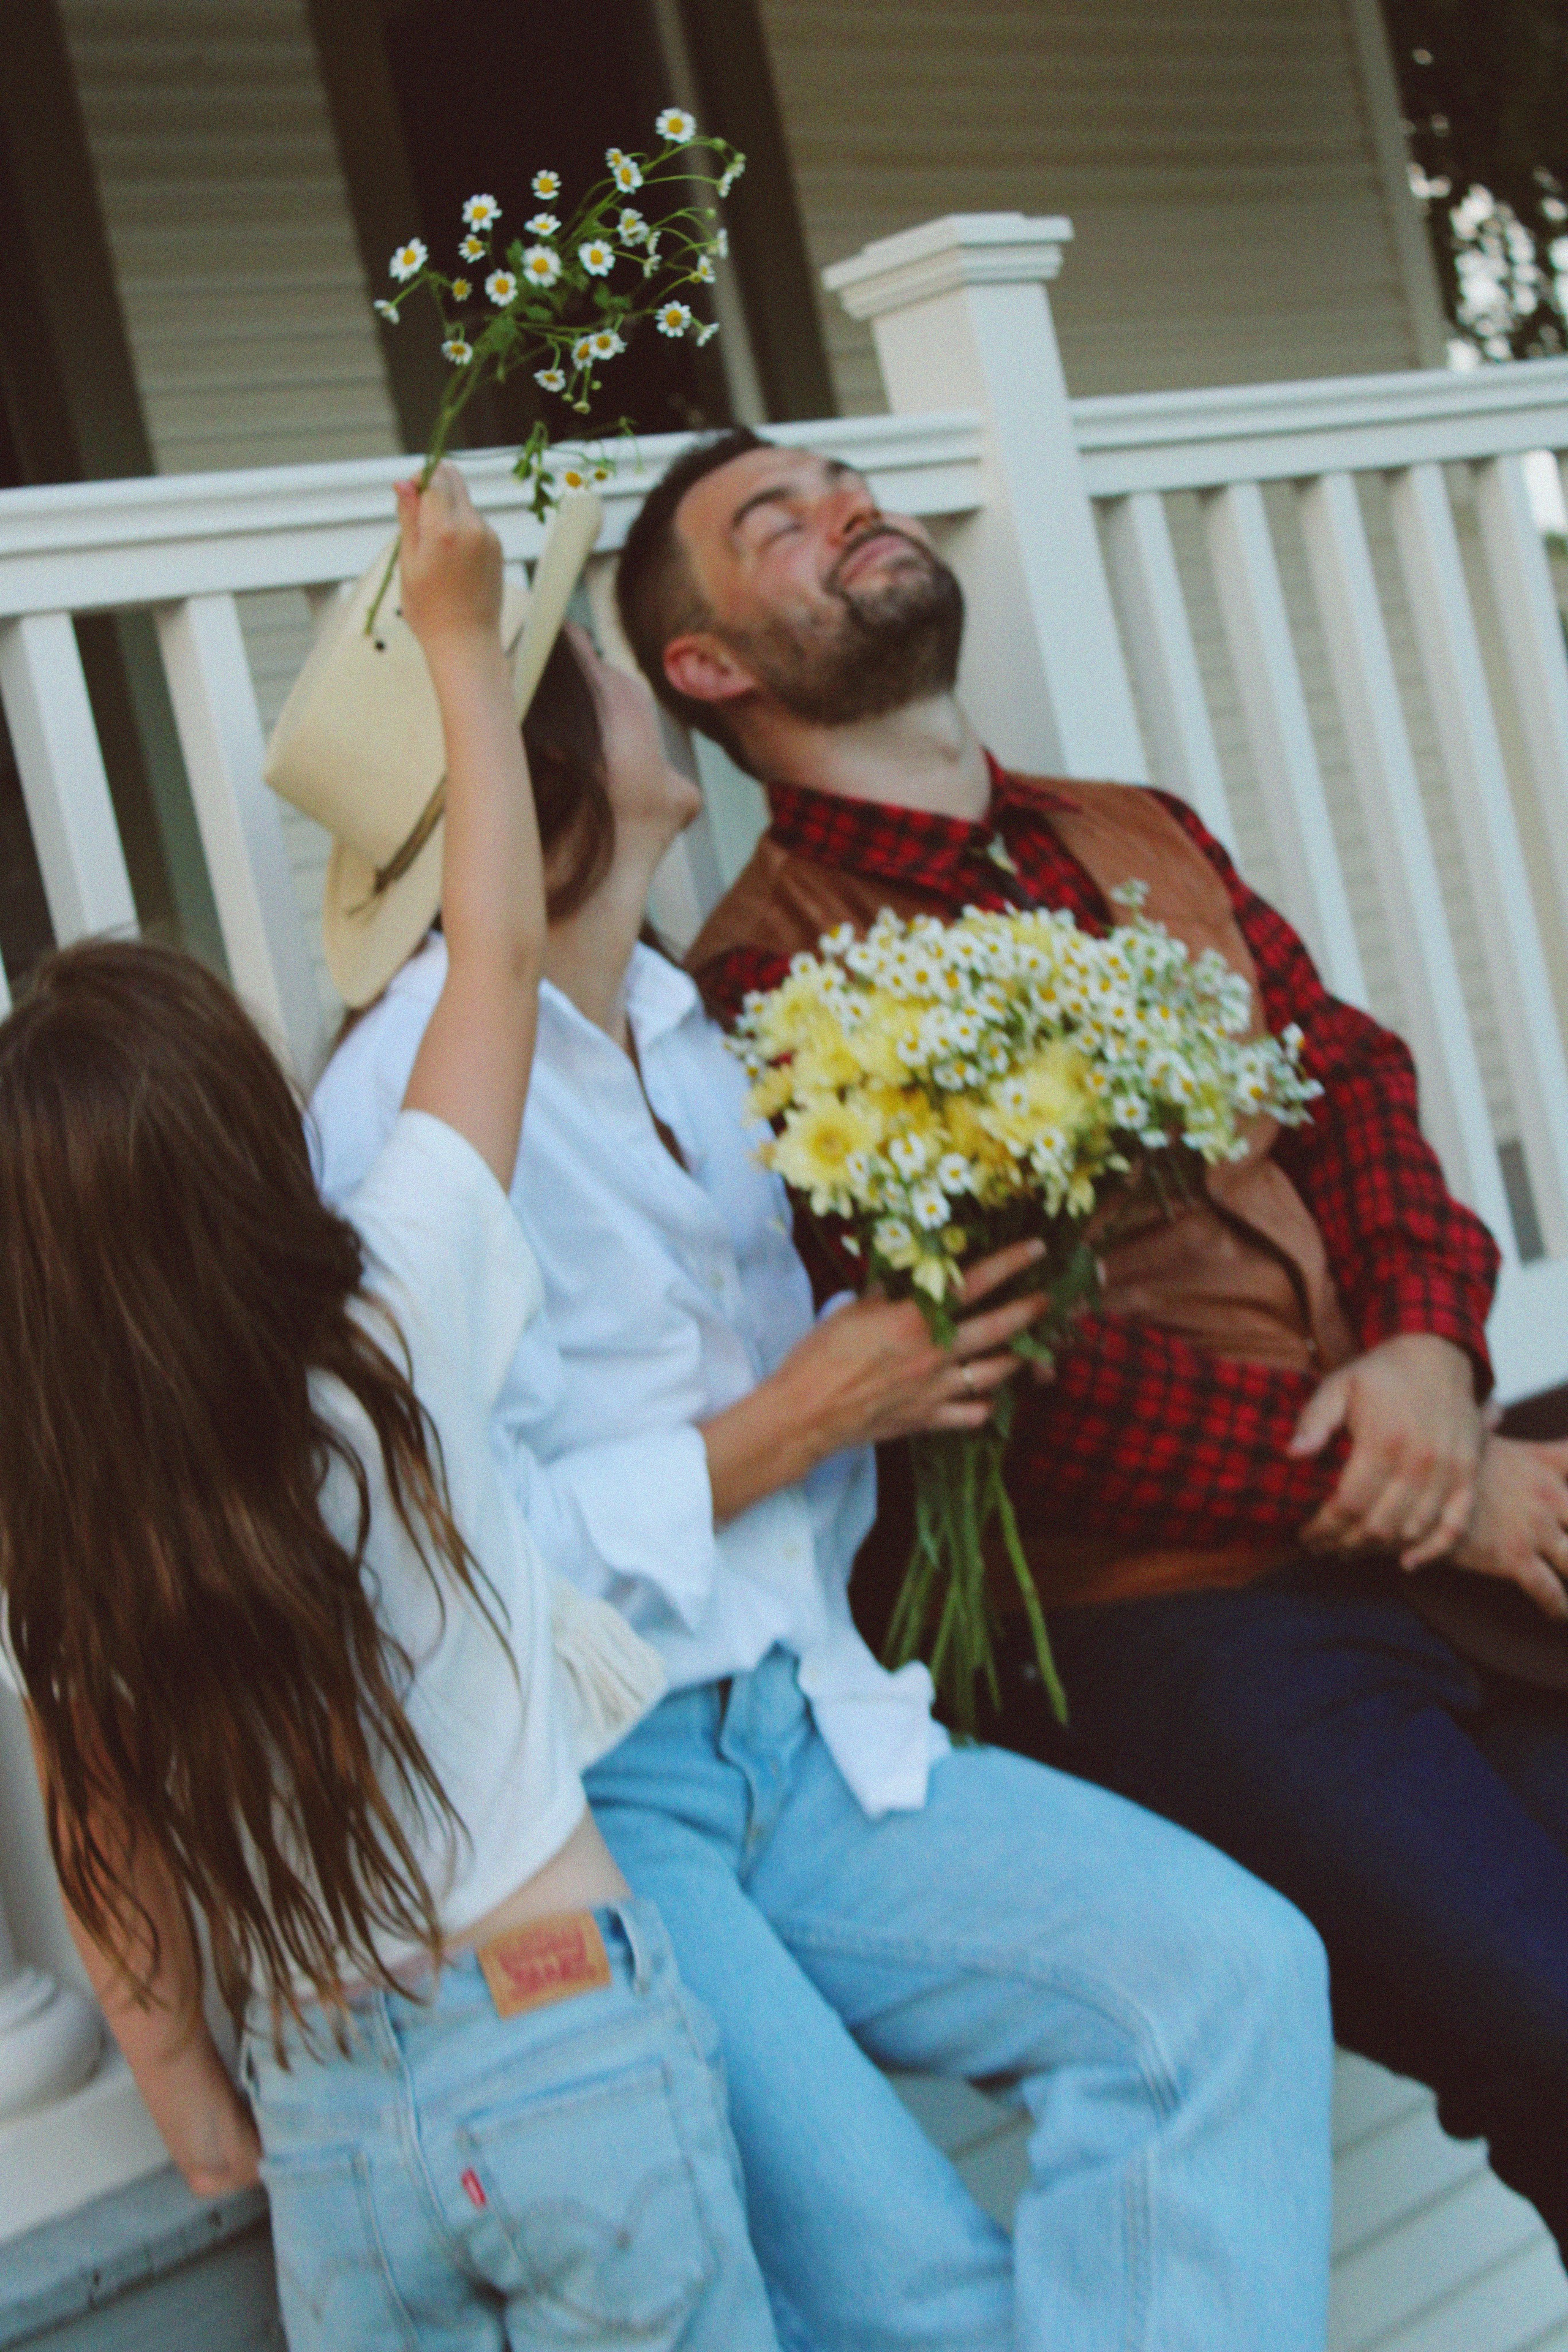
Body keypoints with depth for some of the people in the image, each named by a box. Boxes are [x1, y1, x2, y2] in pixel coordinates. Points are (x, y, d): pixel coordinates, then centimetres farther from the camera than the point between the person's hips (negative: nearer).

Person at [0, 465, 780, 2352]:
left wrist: (186, 2091, 18)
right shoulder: (389, 1326, -14)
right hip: (567, 2036, -2)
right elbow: (498, 955, -4)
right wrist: (460, 636, 7)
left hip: (327, 2116, 2)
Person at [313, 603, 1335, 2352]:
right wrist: (799, 1419, -10)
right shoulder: (407, 1092, -10)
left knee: (1232, 1967, -16)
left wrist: (926, 1338, 4)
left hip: (801, 1738, 7)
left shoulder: (697, 1041, 16)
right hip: (573, 1799, -7)